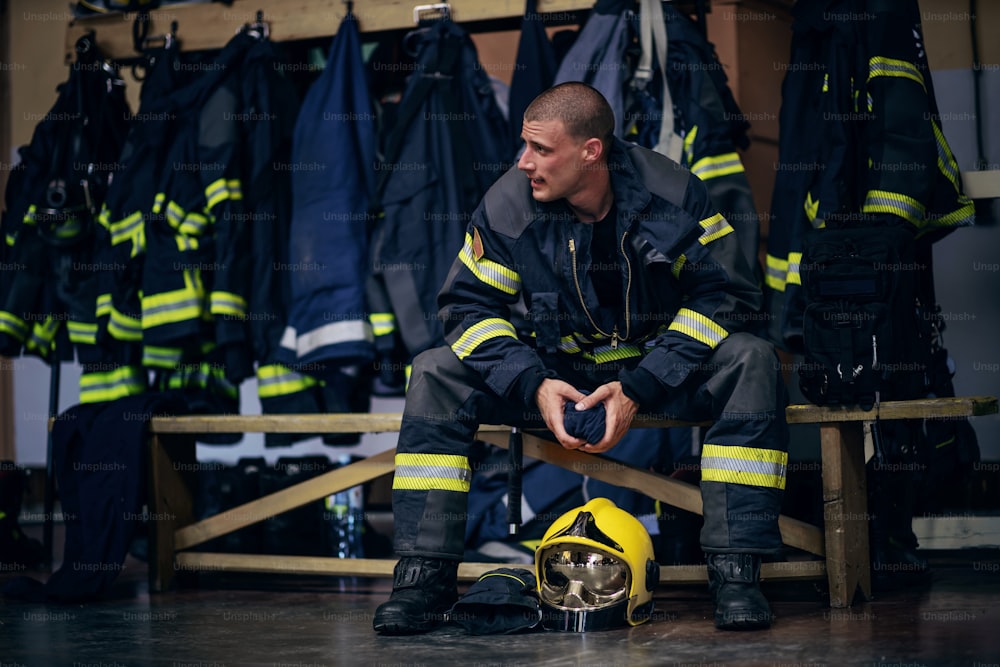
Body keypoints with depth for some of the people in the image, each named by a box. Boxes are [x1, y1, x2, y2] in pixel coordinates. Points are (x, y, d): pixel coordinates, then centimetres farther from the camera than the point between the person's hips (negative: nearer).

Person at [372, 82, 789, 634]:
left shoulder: (671, 194, -17)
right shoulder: (509, 204, -13)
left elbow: (726, 294, -14)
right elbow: (469, 303, -6)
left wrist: (638, 388, -24)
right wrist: (533, 386, -23)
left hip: (656, 367, -1)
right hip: (556, 373, 2)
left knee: (750, 361, -30)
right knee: (436, 373, -19)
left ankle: (735, 573, -27)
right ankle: (423, 578, -18)